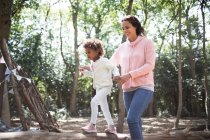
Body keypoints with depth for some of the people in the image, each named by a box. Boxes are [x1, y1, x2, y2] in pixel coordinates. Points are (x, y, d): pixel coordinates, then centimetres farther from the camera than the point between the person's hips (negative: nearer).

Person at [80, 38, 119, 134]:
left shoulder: (104, 61, -13)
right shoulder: (93, 64, 10)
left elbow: (114, 68, -10)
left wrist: (116, 75, -29)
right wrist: (85, 72, 10)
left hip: (105, 86, -9)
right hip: (98, 88, 9)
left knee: (94, 101, -23)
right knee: (104, 107, 11)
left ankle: (92, 125, -17)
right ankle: (111, 127, 19)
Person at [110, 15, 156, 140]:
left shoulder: (147, 42, 2)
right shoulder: (122, 47, 14)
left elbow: (150, 65, -7)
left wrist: (129, 75, -16)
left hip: (144, 87, -5)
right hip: (128, 89, 5)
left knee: (132, 119, -21)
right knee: (135, 121, 5)